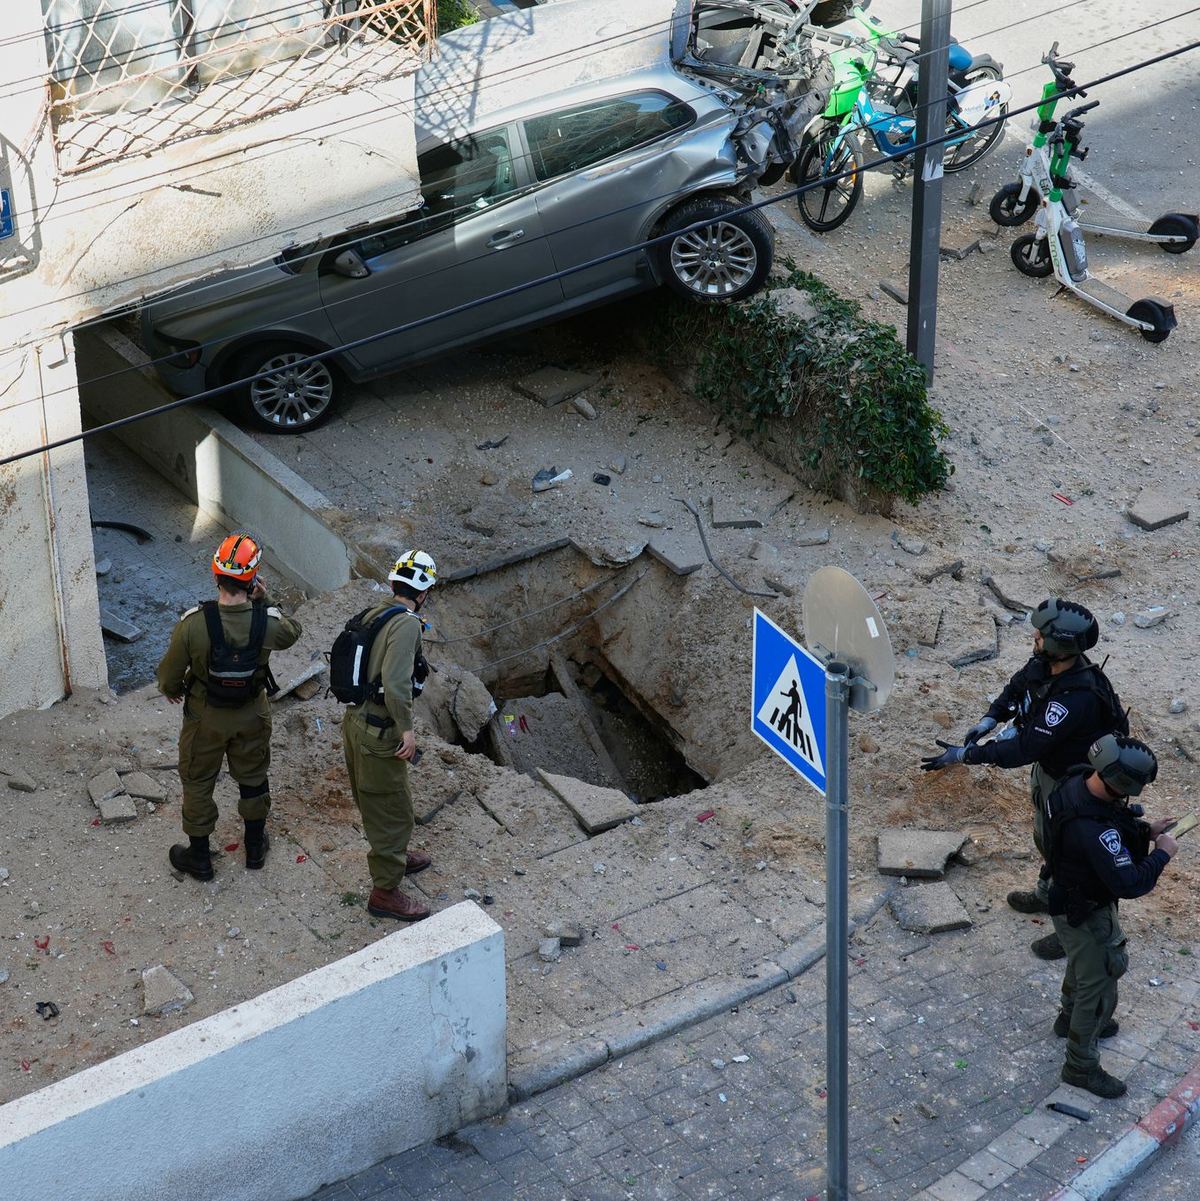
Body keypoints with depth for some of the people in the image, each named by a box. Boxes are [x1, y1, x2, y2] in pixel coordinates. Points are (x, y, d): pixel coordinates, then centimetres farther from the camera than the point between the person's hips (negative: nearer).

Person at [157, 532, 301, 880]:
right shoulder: (268, 622, -26)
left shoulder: (194, 624, -31)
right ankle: (255, 846, 45)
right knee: (253, 777, 26)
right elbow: (292, 632, 0)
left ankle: (199, 857, 35)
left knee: (198, 782, 21)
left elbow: (171, 671, -15)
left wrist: (170, 689, 7)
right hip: (252, 717, 2)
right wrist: (265, 601, -4)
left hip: (205, 718, -1)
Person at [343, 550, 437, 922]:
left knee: (375, 801, 27)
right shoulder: (406, 623, -20)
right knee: (392, 811, 4)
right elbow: (396, 681, -29)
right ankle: (385, 891, 13)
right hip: (378, 733, -9)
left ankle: (396, 856, 48)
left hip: (356, 721, 9)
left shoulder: (373, 615, 5)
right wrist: (406, 728, -20)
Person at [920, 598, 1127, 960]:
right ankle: (1048, 894, 57)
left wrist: (965, 755, -37)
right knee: (1046, 836, 31)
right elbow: (1017, 686, 5)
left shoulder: (1076, 698, -43)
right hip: (1047, 767, 9)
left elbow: (1026, 747, -40)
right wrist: (989, 719, -12)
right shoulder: (1045, 664, -16)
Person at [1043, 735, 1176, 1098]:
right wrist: (1162, 854, -23)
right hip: (1084, 915, -9)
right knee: (1098, 986, 10)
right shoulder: (1093, 829, -43)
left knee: (1083, 965, 34)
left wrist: (1145, 830, -4)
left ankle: (1070, 1019, 60)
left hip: (1070, 893, 9)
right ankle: (1081, 1066, 29)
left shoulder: (1078, 781, -16)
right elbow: (1128, 883, -38)